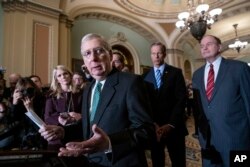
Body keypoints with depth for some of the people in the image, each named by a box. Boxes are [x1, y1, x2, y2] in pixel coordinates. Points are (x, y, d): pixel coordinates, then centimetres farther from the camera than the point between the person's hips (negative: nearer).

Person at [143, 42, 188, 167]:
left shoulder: (176, 73, -1)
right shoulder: (145, 76, 5)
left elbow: (181, 99, -8)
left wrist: (171, 124, -15)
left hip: (174, 127, -1)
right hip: (153, 128, 2)